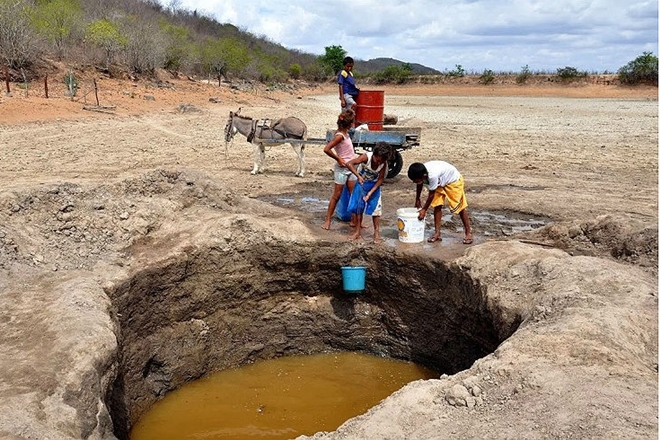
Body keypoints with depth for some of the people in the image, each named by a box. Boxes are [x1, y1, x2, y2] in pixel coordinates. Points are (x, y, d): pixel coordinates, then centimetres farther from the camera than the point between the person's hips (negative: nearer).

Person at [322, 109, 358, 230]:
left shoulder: (345, 133, 5)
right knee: (336, 195, -2)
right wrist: (338, 159, -17)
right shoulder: (340, 136, -20)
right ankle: (328, 220, 7)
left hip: (351, 168, 9)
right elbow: (326, 149, -26)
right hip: (342, 169, -8)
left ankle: (354, 220, 17)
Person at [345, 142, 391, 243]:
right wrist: (358, 176, -45)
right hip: (361, 182, -1)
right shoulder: (366, 157, -31)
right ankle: (358, 232, 11)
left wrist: (370, 192, -25)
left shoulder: (384, 163, -24)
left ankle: (377, 233, 6)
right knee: (358, 207, 2)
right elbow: (349, 164, -37)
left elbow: (381, 179, -17)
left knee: (375, 208, -2)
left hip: (374, 185, 1)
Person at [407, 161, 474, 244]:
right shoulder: (420, 173, -22)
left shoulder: (432, 175, -42)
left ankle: (468, 232, 8)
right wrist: (417, 199, 15)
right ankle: (437, 233, 4)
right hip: (440, 182, 7)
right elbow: (419, 185, 3)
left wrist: (424, 209, -17)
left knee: (459, 207, -3)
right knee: (437, 206, -2)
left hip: (453, 180, -7)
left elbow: (431, 195, -28)